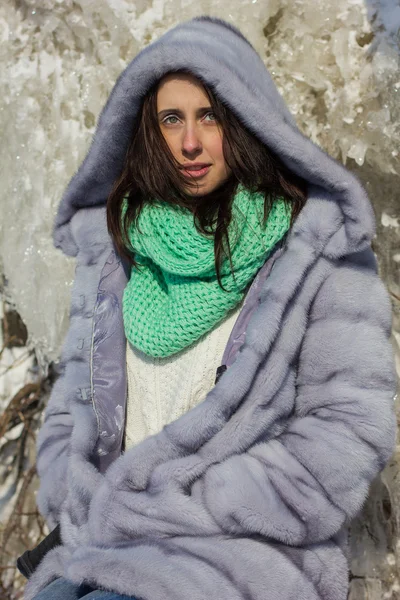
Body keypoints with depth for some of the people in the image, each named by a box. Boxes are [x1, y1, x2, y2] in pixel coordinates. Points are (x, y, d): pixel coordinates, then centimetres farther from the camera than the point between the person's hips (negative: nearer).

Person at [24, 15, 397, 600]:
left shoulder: (320, 248, -3)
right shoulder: (112, 247, 10)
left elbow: (352, 433, -9)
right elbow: (71, 406, 14)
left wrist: (177, 511, -13)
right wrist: (89, 513, -5)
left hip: (252, 550, -3)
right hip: (105, 550, 4)